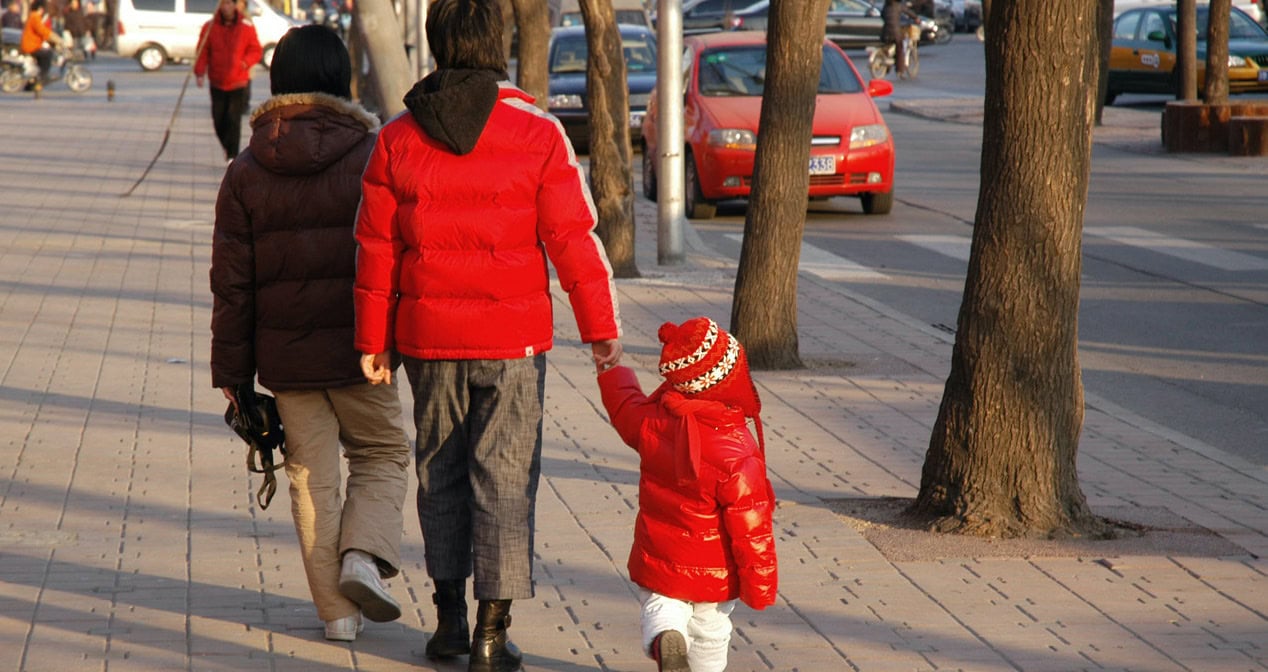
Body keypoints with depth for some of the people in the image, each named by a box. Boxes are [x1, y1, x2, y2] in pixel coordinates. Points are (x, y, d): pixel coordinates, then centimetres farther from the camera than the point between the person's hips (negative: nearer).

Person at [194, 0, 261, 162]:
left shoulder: (246, 27, -2)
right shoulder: (210, 27, -1)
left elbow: (256, 50, 2)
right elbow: (203, 52, -2)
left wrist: (245, 62, -18)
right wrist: (200, 72, -14)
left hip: (239, 83, -2)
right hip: (217, 83, 2)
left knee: (234, 119, -9)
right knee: (219, 120, 8)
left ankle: (232, 155, -4)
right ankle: (228, 148, 33)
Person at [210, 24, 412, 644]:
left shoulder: (246, 172, 0)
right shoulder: (372, 156, -6)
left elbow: (232, 283, 1)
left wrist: (232, 371, 7)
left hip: (284, 354, 2)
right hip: (357, 350, -2)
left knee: (311, 476, 10)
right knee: (383, 454, 17)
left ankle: (336, 609, 11)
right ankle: (364, 556, -6)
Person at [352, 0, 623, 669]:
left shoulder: (396, 139, -1)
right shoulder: (536, 133, -8)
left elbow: (376, 250, 1)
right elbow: (573, 239, -8)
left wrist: (373, 340, 9)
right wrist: (601, 329, -1)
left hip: (428, 338, 2)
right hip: (513, 338, -2)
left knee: (441, 473, 17)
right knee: (504, 477, 2)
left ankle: (449, 615, 20)